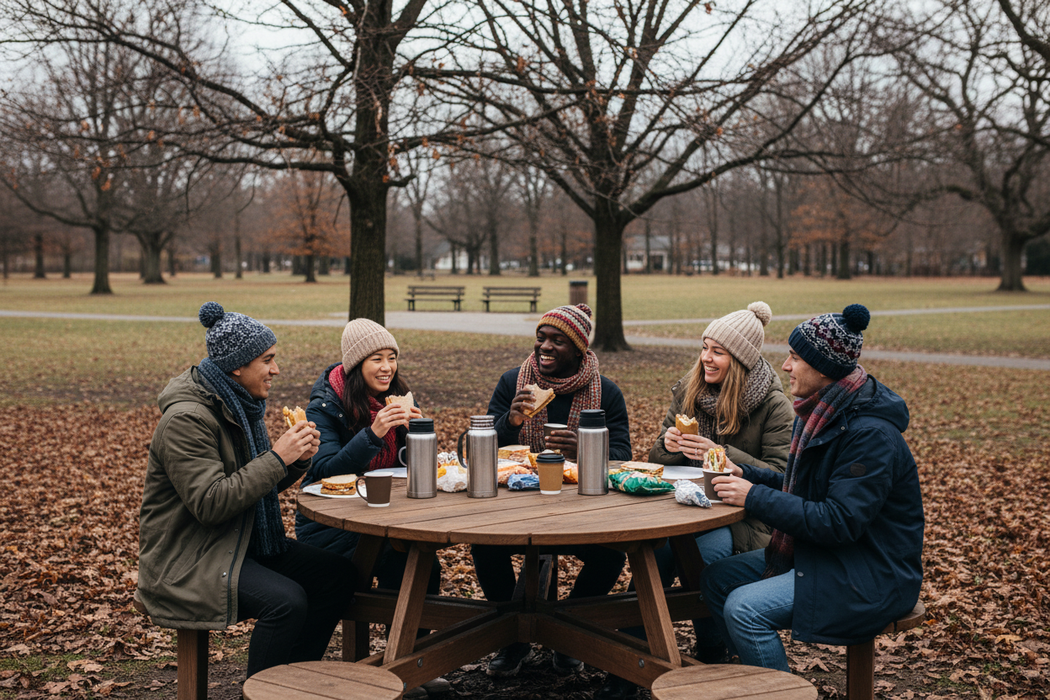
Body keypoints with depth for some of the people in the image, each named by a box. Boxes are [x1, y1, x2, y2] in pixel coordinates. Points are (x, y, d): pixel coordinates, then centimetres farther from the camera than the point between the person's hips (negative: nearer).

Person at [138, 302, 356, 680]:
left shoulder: (240, 405, 9)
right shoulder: (186, 420, -20)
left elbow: (260, 484, 16)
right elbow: (210, 503, -27)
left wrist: (297, 458, -5)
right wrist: (277, 457, -26)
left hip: (241, 542, 9)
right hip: (188, 560, -9)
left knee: (337, 574, -2)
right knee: (286, 600, -29)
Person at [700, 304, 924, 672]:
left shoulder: (870, 434, -24)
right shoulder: (824, 414, 6)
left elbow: (841, 523, -27)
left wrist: (755, 498, -24)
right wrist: (745, 475, 2)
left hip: (871, 578, -10)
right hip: (821, 551, 10)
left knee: (745, 608, -23)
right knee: (716, 579, 4)